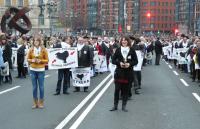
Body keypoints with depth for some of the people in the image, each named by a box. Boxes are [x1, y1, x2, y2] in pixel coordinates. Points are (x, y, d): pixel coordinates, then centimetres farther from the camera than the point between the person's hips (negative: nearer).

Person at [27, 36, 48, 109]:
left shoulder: (43, 50, -2)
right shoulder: (31, 50, 3)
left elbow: (46, 60, 1)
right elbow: (28, 59, 10)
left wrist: (40, 61, -15)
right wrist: (32, 60, -10)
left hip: (41, 70, -2)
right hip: (33, 70, 2)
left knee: (41, 87, 1)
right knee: (34, 87, 5)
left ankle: (41, 102, 13)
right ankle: (35, 102, 15)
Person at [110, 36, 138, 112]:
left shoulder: (132, 50, 2)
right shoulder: (118, 50, 3)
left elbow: (136, 61, 2)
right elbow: (113, 60, 4)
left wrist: (129, 64, -15)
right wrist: (119, 63, -14)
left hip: (128, 73, 0)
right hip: (119, 72, 0)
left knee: (126, 90, 4)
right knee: (117, 89, 0)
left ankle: (124, 106, 16)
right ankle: (115, 105, 12)